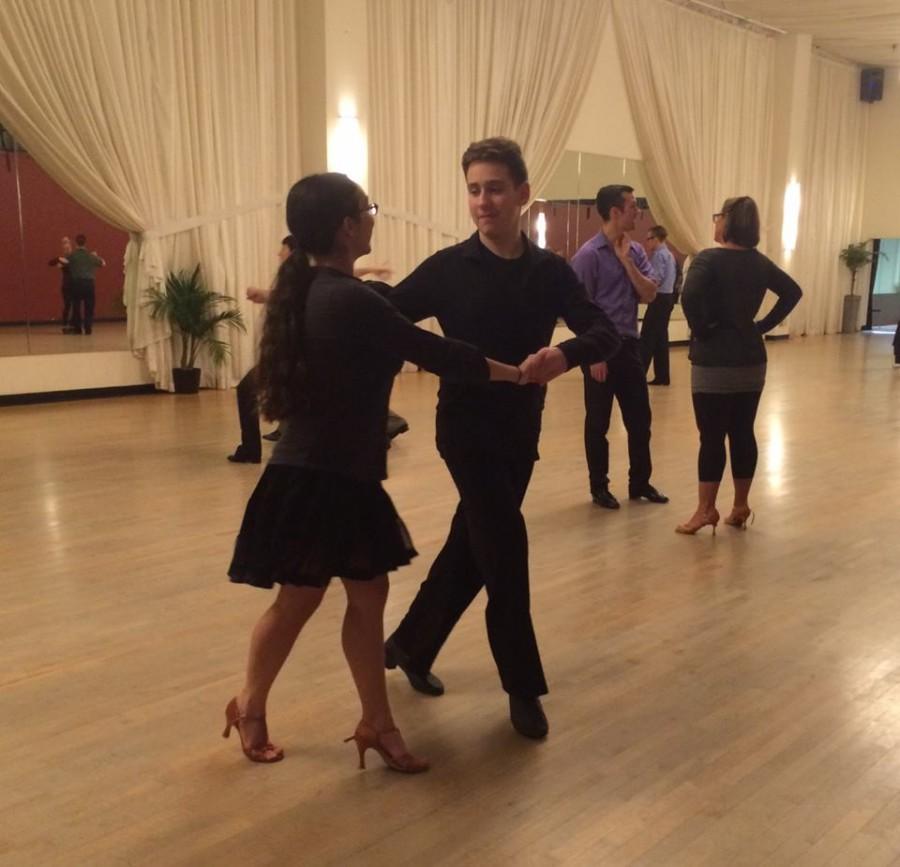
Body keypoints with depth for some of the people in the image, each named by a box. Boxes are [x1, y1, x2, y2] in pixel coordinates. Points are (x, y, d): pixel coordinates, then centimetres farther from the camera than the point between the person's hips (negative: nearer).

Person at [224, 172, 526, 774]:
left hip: (338, 471, 9)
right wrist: (514, 371, -6)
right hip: (320, 477, -9)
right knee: (299, 601, 9)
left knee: (368, 596, 12)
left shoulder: (313, 290, 6)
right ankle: (250, 706, 31)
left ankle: (377, 723, 23)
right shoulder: (351, 301, -22)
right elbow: (434, 353, -17)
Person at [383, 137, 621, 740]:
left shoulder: (550, 271, 1)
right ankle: (523, 687, 11)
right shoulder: (448, 268, -7)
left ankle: (410, 644, 36)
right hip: (465, 425, -4)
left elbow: (606, 334, -9)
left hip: (521, 430, 4)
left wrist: (565, 355, -31)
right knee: (504, 546, -7)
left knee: (471, 547, 14)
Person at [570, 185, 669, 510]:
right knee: (598, 422, 5)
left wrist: (627, 261, -10)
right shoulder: (589, 255, -11)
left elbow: (649, 294, 0)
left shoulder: (635, 250, 8)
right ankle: (599, 487, 18)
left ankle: (640, 483, 24)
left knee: (640, 417, 11)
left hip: (629, 345, 6)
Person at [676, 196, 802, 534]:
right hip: (751, 360, 6)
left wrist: (702, 329, -13)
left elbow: (689, 296, -28)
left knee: (712, 436, -1)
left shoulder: (709, 259, -12)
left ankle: (706, 510, 5)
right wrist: (763, 325, 11)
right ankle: (740, 507, 18)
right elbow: (793, 292, 15)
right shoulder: (759, 262, 7)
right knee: (743, 433, 11)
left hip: (714, 362, -6)